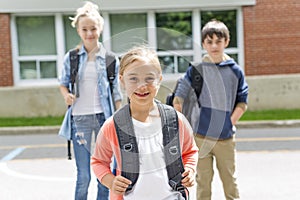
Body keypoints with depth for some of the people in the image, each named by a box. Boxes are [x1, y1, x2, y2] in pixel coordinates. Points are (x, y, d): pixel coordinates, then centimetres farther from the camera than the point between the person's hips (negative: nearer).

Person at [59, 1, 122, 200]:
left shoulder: (110, 59, 2)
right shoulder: (71, 57, 3)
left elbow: (116, 92, 5)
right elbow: (64, 83, 13)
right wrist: (66, 94, -10)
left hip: (104, 117, 0)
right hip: (80, 118, 0)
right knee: (83, 175, 1)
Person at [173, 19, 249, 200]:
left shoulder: (235, 70, 1)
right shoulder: (196, 70, -2)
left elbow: (242, 102, 8)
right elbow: (178, 100, 0)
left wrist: (230, 123, -3)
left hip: (226, 138, 1)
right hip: (201, 137, -1)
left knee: (230, 180, 10)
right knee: (203, 181, 8)